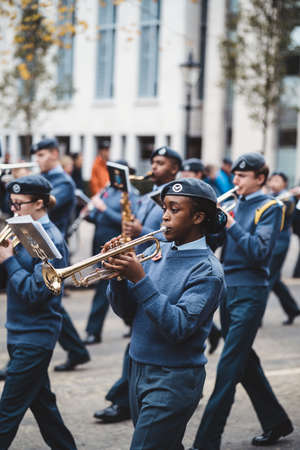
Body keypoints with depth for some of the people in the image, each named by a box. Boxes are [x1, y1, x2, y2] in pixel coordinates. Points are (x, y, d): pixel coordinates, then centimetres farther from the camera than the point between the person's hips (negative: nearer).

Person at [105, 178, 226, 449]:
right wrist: (120, 274, -11)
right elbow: (126, 311, 8)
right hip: (139, 370, 7)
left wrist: (139, 278, -28)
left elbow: (179, 327, -25)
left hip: (175, 378, -7)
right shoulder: (157, 253, 7)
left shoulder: (207, 270, -13)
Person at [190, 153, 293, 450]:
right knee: (245, 361, 15)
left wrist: (231, 225, -21)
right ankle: (276, 422, 30)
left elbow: (260, 251, -17)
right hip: (228, 288, 8)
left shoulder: (269, 208, -6)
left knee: (229, 366, -9)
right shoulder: (235, 205, 14)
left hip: (250, 293, -8)